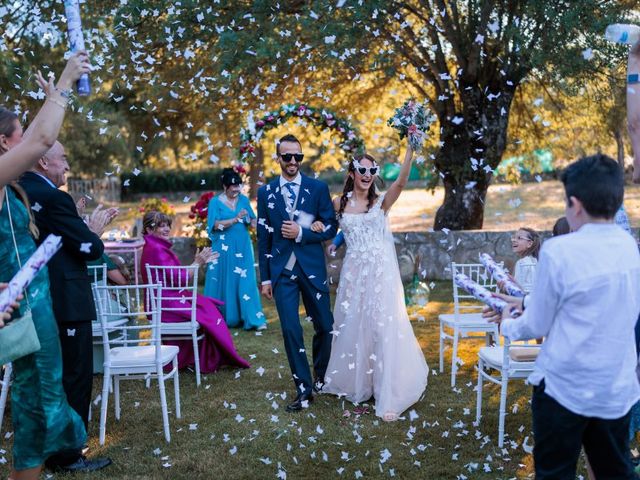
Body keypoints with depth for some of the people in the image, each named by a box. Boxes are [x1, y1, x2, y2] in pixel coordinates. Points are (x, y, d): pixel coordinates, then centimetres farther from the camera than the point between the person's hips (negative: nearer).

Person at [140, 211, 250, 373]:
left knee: (208, 305, 9)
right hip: (166, 304, -9)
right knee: (209, 311, -3)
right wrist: (197, 263, -8)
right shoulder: (156, 250, -18)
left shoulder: (157, 247, 14)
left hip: (167, 300, 10)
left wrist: (200, 262, 6)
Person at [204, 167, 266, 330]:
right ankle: (222, 319, 16)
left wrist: (250, 221, -12)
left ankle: (254, 319, -3)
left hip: (243, 248, 2)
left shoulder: (243, 199, 9)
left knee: (246, 282, -2)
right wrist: (236, 219, -20)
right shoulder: (215, 202, -1)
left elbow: (253, 221, 11)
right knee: (225, 282, 3)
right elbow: (215, 225, -10)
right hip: (224, 248, -2)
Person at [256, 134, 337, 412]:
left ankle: (320, 376, 33)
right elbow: (263, 238, 6)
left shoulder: (318, 188, 1)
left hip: (312, 268, 0)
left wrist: (301, 233, -15)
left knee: (325, 326, 8)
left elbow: (331, 228, 0)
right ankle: (304, 389, 11)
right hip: (282, 271, 0)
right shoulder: (266, 192, 5)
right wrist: (265, 277, 4)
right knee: (291, 331, -1)